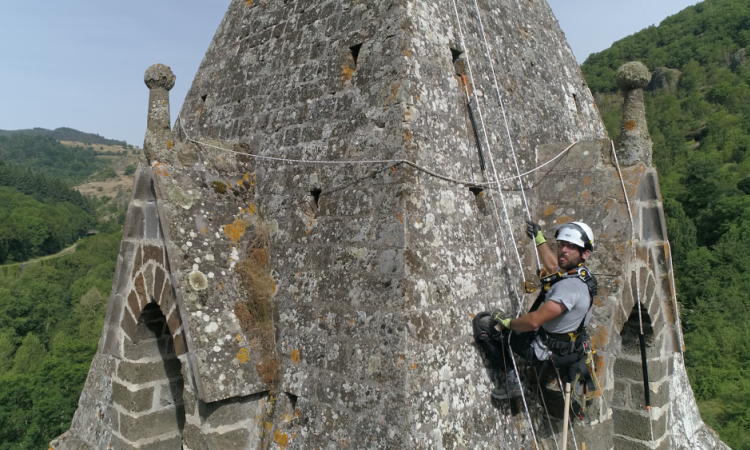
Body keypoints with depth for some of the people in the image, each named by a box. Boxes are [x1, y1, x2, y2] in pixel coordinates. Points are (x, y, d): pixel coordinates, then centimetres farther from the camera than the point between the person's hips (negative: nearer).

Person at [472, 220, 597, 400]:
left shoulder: (571, 285, -31)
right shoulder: (580, 273, -2)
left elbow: (534, 321, -34)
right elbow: (553, 266, 22)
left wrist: (507, 321, -16)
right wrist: (539, 238, 29)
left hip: (546, 351, -9)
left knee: (482, 322, -5)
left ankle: (511, 381, 1)